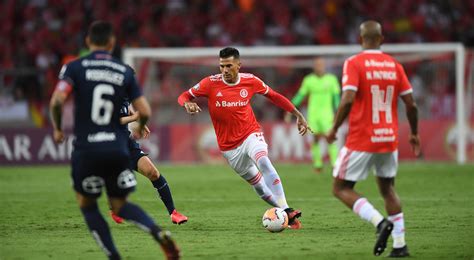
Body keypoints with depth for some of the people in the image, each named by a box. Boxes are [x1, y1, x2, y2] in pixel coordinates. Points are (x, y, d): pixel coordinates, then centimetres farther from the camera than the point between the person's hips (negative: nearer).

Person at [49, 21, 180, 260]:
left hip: (86, 150, -3)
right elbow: (144, 111, 1)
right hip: (118, 149, 3)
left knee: (87, 204, 18)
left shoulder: (74, 68, -1)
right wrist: (141, 128, 23)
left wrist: (57, 128, 3)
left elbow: (57, 101, -15)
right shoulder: (125, 72, 6)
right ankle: (159, 233, -10)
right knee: (120, 206, 17)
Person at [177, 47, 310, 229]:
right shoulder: (211, 83, -10)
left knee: (263, 162, -30)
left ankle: (286, 212, -37)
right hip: (229, 146, 2)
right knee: (257, 183, 4)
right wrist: (188, 104, -26)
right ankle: (285, 213, 19)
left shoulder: (250, 81, -6)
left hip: (251, 135, -2)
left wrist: (298, 115, 10)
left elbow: (273, 96, 10)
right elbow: (184, 96, -1)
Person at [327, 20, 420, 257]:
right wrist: (414, 134, 19)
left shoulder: (354, 63, -9)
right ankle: (400, 244, 10)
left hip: (361, 140, -5)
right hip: (389, 139, 5)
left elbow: (348, 100, -20)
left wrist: (334, 129, -8)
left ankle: (380, 222, -15)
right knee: (387, 189, 20)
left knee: (341, 189, 6)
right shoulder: (394, 65, 5)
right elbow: (410, 104, 4)